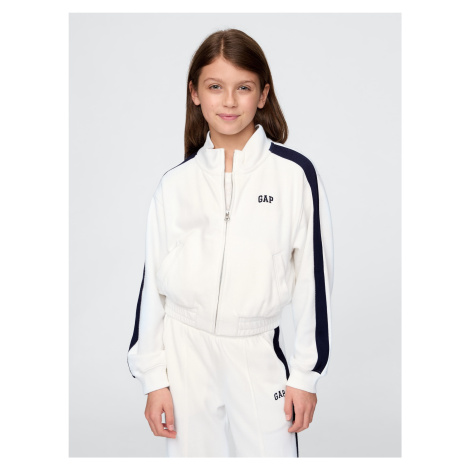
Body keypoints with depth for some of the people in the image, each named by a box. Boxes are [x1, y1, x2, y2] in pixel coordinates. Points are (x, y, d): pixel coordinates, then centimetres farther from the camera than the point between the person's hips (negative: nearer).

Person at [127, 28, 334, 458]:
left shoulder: (295, 175, -6)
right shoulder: (175, 184, 1)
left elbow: (314, 276, -2)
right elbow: (154, 280, 5)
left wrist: (307, 374, 0)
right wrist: (153, 378, 5)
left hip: (260, 353, -2)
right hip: (184, 352, 2)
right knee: (193, 451, 11)